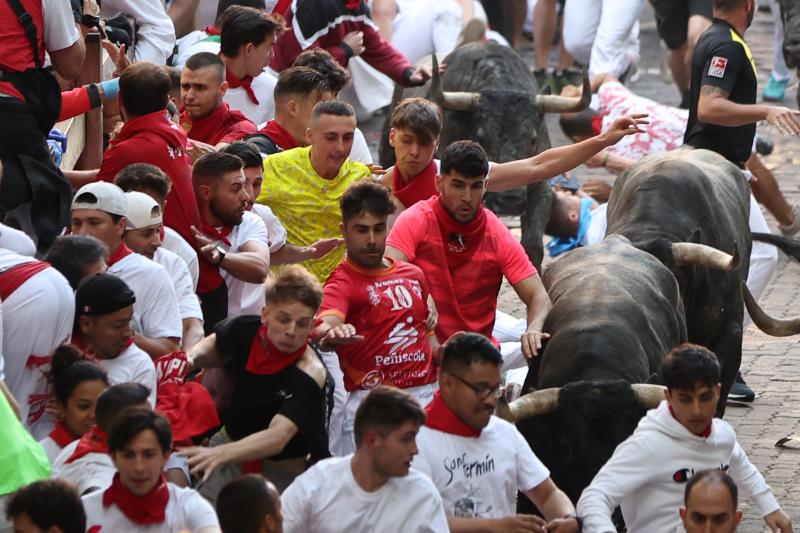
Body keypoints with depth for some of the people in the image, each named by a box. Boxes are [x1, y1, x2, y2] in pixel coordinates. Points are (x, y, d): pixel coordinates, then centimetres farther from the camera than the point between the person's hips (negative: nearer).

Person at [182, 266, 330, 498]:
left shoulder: (309, 375, -27)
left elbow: (278, 437, -40)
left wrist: (220, 454, -55)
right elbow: (216, 346, 17)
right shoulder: (244, 330, -9)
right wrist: (191, 358, -5)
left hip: (280, 473, -4)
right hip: (232, 444, 4)